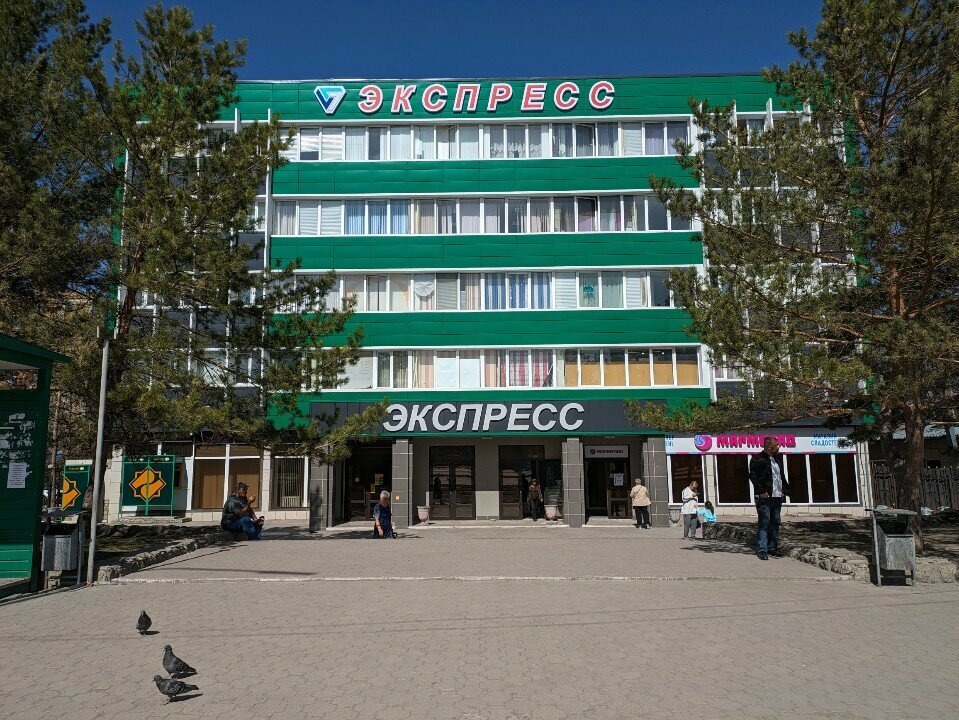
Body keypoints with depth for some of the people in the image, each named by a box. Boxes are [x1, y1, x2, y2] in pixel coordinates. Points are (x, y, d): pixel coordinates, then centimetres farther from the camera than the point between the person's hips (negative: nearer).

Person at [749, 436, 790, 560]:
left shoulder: (776, 460, 20)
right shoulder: (757, 459, -6)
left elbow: (782, 476, 26)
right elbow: (753, 476, -14)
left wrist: (785, 490, 13)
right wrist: (761, 491, -18)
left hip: (777, 497, 8)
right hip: (765, 498, -8)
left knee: (775, 523, 11)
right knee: (763, 524, -8)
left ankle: (773, 547, 20)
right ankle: (762, 550, -7)